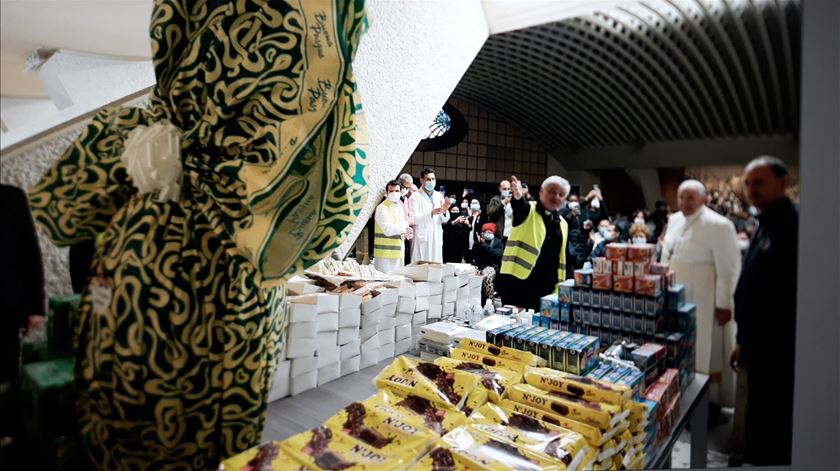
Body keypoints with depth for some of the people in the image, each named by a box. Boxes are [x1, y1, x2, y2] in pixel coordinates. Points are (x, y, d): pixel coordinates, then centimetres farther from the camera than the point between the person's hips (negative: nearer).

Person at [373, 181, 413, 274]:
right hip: (385, 254, -8)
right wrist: (406, 223, -15)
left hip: (399, 252, 8)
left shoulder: (400, 207, 14)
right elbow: (388, 229, -22)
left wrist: (405, 233, -3)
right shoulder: (382, 208, -12)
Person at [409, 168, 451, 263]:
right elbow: (413, 219, -14)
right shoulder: (415, 196, -3)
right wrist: (432, 213, -27)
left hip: (437, 239, 5)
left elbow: (444, 220, 12)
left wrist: (445, 211, -10)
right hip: (422, 239, -5)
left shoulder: (439, 196, 12)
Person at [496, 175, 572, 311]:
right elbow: (520, 205, -26)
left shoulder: (562, 224, 14)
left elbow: (562, 257, 16)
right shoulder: (528, 210, -1)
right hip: (516, 281, -5)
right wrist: (518, 197, -49)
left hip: (546, 287, 5)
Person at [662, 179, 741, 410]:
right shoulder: (674, 220, 6)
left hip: (704, 301, -7)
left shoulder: (718, 225, -18)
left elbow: (728, 269, -17)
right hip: (676, 298, 7)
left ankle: (710, 404, 21)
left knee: (707, 353, 6)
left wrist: (724, 304, -16)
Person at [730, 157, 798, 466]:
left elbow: (790, 295, -24)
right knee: (759, 425, 20)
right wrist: (744, 341, 20)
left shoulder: (792, 225, -17)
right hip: (761, 347, 9)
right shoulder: (765, 226, 14)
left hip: (779, 351, -9)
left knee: (770, 438, 3)